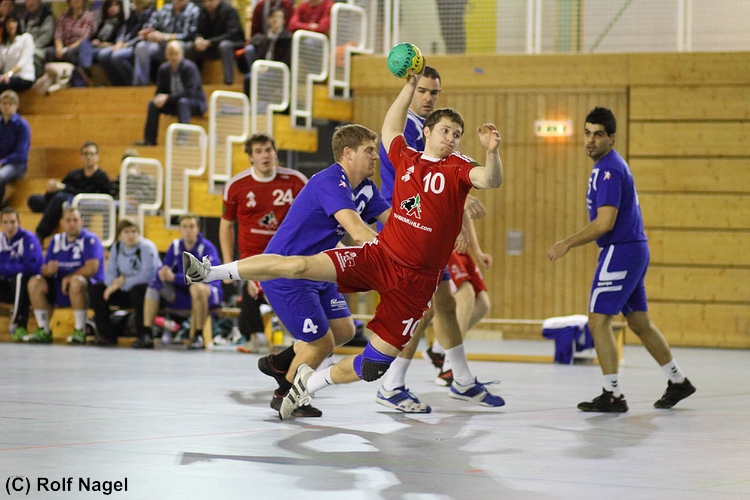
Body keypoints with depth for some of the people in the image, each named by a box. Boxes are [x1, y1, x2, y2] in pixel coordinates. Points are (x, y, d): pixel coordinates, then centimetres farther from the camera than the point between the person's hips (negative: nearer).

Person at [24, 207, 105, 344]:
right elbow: (45, 269, 8)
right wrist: (48, 270, -17)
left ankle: (80, 331, -31)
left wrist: (69, 277, -17)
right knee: (35, 283, -13)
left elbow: (92, 268, -21)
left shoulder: (89, 239, -8)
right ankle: (44, 331, -11)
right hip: (61, 287, 6)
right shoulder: (56, 240, 11)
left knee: (76, 282, -39)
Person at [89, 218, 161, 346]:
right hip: (126, 292, 7)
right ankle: (107, 334, -3)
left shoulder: (147, 247, -16)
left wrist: (124, 283, -26)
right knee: (96, 290, -5)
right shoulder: (117, 247, 5)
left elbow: (147, 275, -27)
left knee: (138, 289, -40)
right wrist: (113, 283, -22)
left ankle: (145, 335, -30)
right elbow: (110, 272, 3)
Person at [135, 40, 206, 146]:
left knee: (183, 102, -36)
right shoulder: (164, 69, -2)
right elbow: (160, 92, 5)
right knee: (153, 103, -12)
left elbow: (190, 93, -27)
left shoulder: (189, 68, -20)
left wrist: (167, 98, -29)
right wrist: (161, 99, -20)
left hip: (196, 105, -6)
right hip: (175, 104, 6)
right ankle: (149, 140, -8)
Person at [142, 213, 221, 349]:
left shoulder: (207, 248, -15)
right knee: (154, 283, -6)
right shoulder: (175, 246, 2)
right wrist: (162, 275, -28)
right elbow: (162, 270, -1)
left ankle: (198, 337, -29)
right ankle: (146, 336, -12)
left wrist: (174, 277, -35)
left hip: (210, 293, -6)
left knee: (197, 288, -39)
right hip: (184, 296, 6)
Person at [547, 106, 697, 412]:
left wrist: (568, 244, -16)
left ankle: (613, 396, -10)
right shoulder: (609, 166, 16)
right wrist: (572, 244, 24)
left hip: (621, 251, -10)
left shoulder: (609, 170, -17)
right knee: (639, 322, 18)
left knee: (598, 320, -10)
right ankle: (678, 382, 27)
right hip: (634, 249, 10)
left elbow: (605, 223, -22)